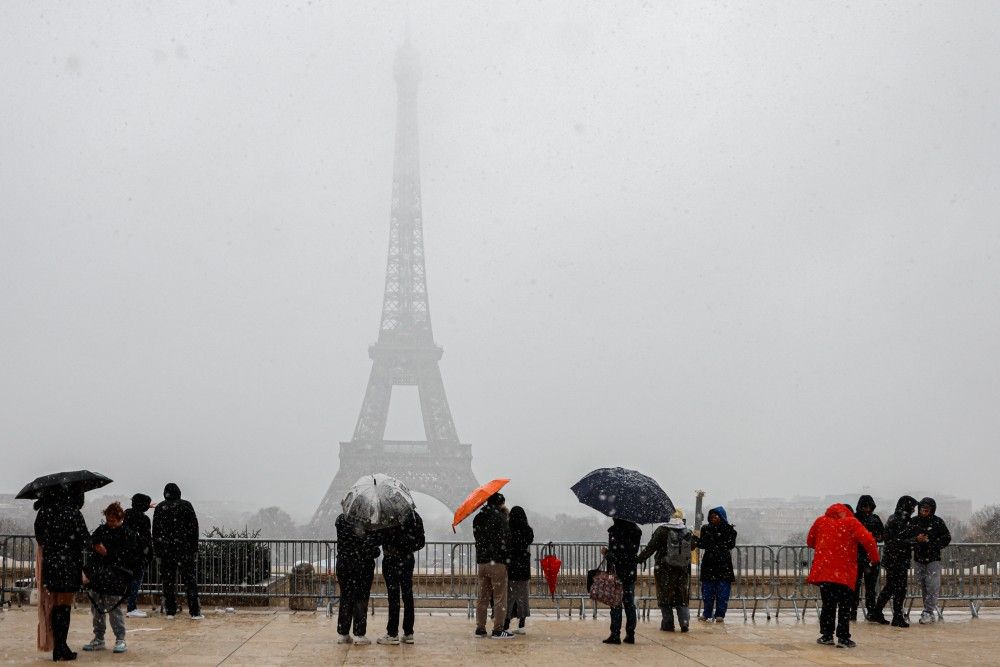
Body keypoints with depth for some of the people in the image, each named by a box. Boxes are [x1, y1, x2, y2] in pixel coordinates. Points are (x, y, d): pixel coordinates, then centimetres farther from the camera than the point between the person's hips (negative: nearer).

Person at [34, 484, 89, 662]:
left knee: (55, 605, 14)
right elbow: (85, 539, -10)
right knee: (64, 606, 0)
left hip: (49, 564, 5)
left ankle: (58, 647, 19)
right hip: (69, 564, -5)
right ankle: (61, 648, 2)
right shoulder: (72, 513, -12)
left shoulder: (43, 513, 3)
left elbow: (39, 537, 10)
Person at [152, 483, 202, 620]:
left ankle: (170, 611, 7)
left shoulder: (159, 508, 5)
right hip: (185, 549, -2)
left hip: (166, 550, 2)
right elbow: (194, 527, -3)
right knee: (190, 580, 0)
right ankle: (195, 612, -3)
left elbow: (155, 531, 6)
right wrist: (194, 547, 2)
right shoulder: (186, 506, -1)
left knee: (168, 581, 8)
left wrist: (157, 551, 11)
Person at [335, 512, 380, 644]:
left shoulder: (341, 520, -5)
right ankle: (359, 635, 3)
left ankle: (343, 634, 14)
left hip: (344, 563, 3)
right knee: (361, 599, 3)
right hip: (363, 565, -3)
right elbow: (374, 543, -14)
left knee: (345, 598, 11)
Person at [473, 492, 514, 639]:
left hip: (481, 561, 6)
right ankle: (498, 629, -4)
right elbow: (505, 539, -13)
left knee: (482, 597, 13)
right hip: (497, 562, -6)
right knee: (500, 597, -1)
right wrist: (507, 558, -7)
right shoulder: (500, 517, -9)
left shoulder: (478, 518, 11)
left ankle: (480, 628, 15)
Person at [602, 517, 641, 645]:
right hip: (631, 572, 6)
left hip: (617, 572, -6)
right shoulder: (636, 530, 8)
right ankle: (630, 635, 11)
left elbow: (614, 553, -18)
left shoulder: (614, 530, -11)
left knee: (615, 604, -1)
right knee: (629, 603, 10)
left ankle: (615, 634, -2)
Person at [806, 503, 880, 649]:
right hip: (845, 574, -2)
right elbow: (867, 539, -13)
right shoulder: (851, 523, -1)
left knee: (828, 605, 13)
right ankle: (843, 638, 0)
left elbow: (810, 541, 18)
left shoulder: (821, 521, 9)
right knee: (844, 606, 4)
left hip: (823, 571, 3)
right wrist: (874, 559, 0)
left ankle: (827, 635, 13)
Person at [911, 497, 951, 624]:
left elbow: (947, 538, 0)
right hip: (918, 559, 4)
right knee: (923, 587, 8)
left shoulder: (938, 522, -4)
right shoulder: (914, 521, 4)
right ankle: (931, 613, 15)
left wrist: (932, 545, -12)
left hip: (933, 559, -4)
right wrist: (916, 540, -11)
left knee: (932, 586, -10)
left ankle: (928, 612, -9)